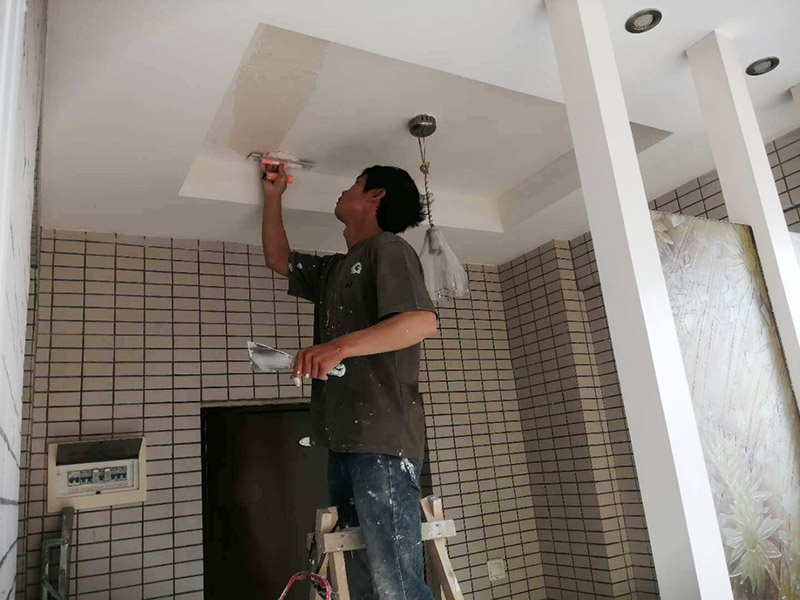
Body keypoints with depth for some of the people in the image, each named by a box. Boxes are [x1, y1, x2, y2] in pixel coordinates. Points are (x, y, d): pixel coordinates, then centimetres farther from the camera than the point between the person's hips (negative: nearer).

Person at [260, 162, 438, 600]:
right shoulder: (335, 270, 27)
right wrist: (272, 196, 39)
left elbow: (424, 320, -16)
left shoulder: (388, 248, 0)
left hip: (382, 440, -8)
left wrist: (342, 345, -28)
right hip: (344, 442, 8)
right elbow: (278, 259, 40)